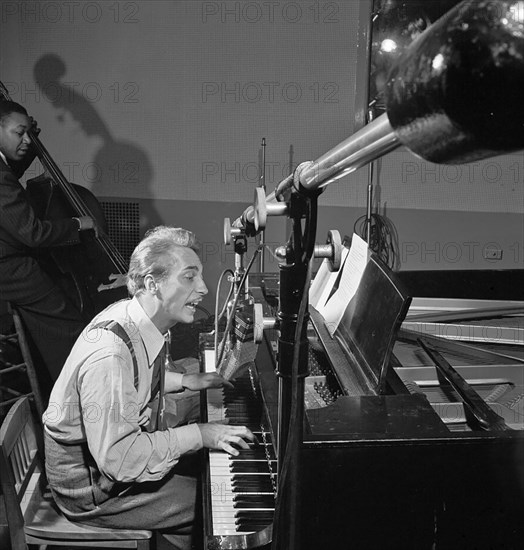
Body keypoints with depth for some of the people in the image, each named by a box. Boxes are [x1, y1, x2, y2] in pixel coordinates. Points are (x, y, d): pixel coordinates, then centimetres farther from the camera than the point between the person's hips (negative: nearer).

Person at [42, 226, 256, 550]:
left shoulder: (133, 314, -7)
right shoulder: (109, 355, -35)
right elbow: (118, 458, -33)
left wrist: (182, 381, 4)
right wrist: (199, 435, -28)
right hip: (93, 489, -8)